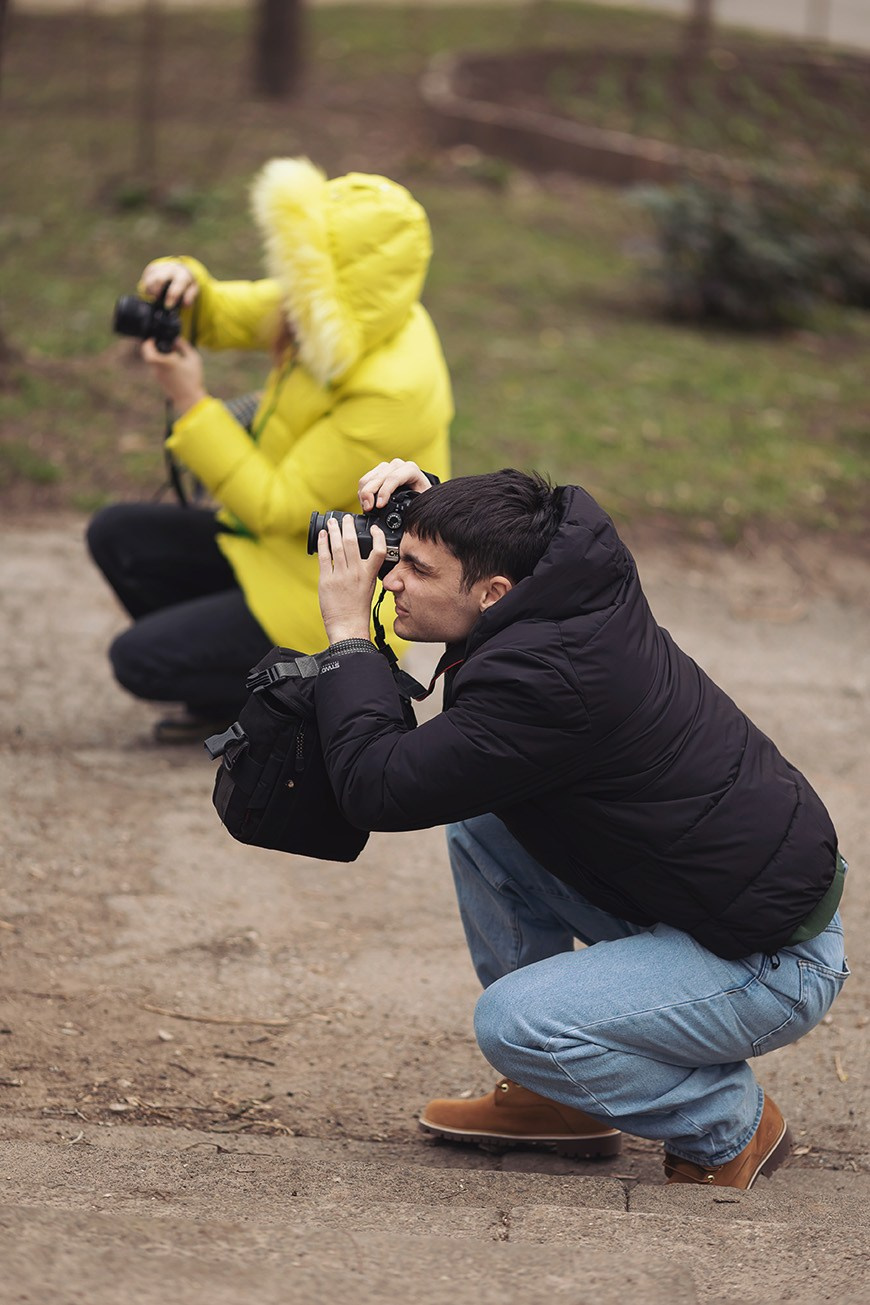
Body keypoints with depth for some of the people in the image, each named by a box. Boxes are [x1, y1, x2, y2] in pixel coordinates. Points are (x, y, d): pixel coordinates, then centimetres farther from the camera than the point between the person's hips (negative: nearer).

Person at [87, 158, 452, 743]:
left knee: (139, 659, -12)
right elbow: (224, 316, 6)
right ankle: (225, 685, 15)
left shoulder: (392, 391, -32)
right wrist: (182, 285, -18)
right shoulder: (350, 316, -7)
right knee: (117, 536, 3)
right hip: (290, 542, 9)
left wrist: (191, 404, -27)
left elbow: (277, 508, -27)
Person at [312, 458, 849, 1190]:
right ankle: (554, 1094, 16)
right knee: (478, 823, 9)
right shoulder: (584, 588, -2)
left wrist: (349, 635, -15)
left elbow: (378, 788, -26)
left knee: (512, 1022, -22)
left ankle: (730, 1122, 2)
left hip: (771, 961, -10)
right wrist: (429, 503, 4)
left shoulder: (547, 678, -29)